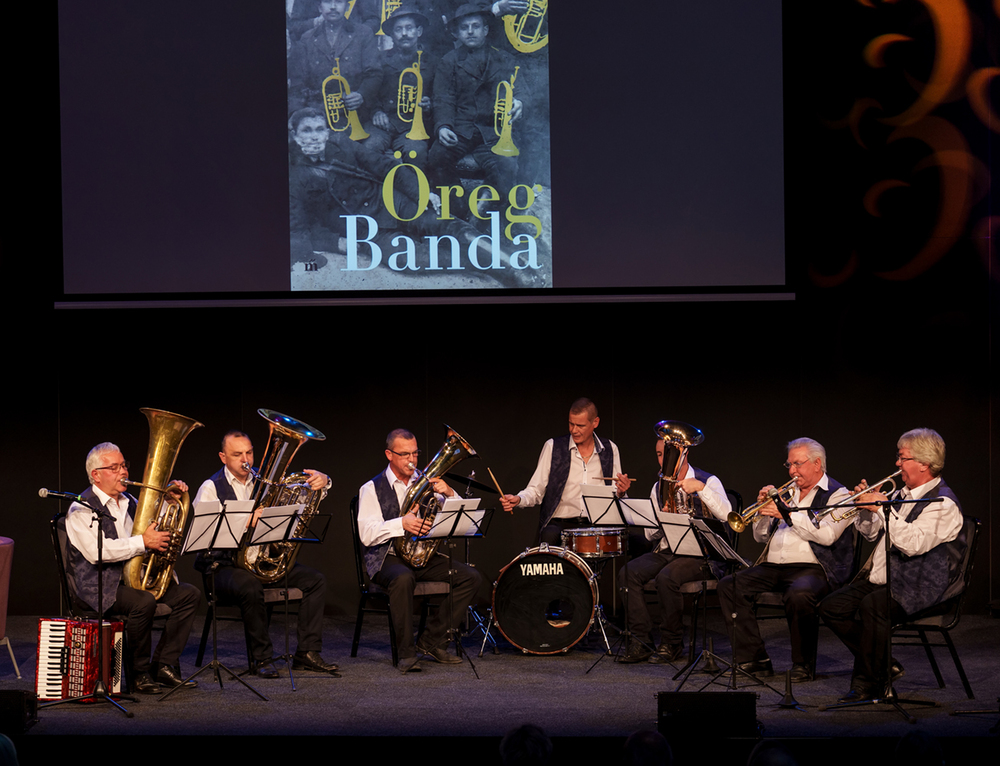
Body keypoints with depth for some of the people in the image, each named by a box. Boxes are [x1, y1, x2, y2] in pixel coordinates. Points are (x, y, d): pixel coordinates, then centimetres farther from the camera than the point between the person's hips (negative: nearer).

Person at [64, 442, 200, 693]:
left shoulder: (129, 502, 18)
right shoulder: (82, 509, -8)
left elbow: (158, 527, 28)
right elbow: (96, 551, -23)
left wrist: (169, 498, 10)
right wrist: (143, 542, -25)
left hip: (136, 578, 8)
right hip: (98, 585, -8)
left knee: (189, 594, -6)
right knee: (144, 601, -34)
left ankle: (164, 665, -5)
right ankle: (140, 672, -17)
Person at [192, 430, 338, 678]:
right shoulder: (211, 488, -2)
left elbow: (300, 489, 9)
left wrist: (322, 481, -16)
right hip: (226, 563, -6)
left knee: (315, 580, -11)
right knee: (251, 587, -37)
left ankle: (307, 653, -10)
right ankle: (261, 659, -24)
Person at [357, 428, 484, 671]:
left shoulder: (426, 484, 14)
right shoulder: (373, 489, 1)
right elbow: (367, 534, -12)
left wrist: (449, 494, -11)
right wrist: (401, 523, -25)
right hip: (388, 558, -5)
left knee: (471, 577, -16)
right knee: (403, 578, -39)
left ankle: (431, 642, -8)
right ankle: (406, 652, -26)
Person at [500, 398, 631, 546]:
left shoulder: (609, 449, 11)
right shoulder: (553, 447, 4)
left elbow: (614, 495, 14)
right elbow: (536, 490, 4)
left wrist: (620, 491, -10)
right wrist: (518, 500, -17)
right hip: (559, 523, -1)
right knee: (550, 536, -37)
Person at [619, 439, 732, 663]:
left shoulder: (708, 481, 0)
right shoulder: (658, 488, 15)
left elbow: (725, 515, -17)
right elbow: (650, 534, 14)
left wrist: (700, 488, -24)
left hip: (699, 554, -5)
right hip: (666, 551, 5)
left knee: (666, 577, -34)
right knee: (628, 572, -21)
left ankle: (672, 643, -17)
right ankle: (641, 641, -19)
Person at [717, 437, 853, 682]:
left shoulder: (837, 495, 3)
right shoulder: (787, 492, 22)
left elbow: (827, 535, -15)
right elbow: (760, 536, 23)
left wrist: (788, 513, -13)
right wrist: (763, 510, 4)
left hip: (812, 568, -7)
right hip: (773, 568, 7)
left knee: (799, 594, -39)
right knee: (728, 586, -15)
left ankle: (803, 665, -20)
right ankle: (755, 661, -15)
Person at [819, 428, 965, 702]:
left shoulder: (942, 503, -13)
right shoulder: (902, 495, 17)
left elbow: (913, 544, -27)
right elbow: (870, 533, 23)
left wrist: (882, 508, -23)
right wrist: (866, 508, 3)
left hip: (917, 587, -10)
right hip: (880, 578, 10)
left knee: (872, 606, -35)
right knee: (831, 607, -5)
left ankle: (867, 683, -21)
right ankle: (883, 666, 4)